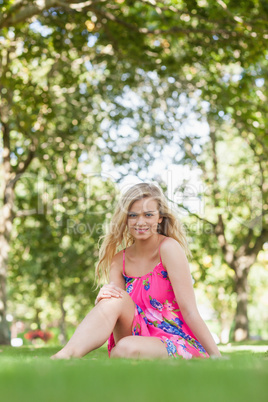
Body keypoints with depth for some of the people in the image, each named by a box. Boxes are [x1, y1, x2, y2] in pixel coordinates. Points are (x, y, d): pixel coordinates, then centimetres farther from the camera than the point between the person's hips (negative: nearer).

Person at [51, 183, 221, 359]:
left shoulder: (169, 247, -10)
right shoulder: (119, 260, 5)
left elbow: (190, 312, -12)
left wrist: (217, 358, -16)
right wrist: (103, 300, -24)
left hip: (177, 345, -4)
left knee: (127, 347, -35)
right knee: (115, 299, -21)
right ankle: (64, 357, -32)